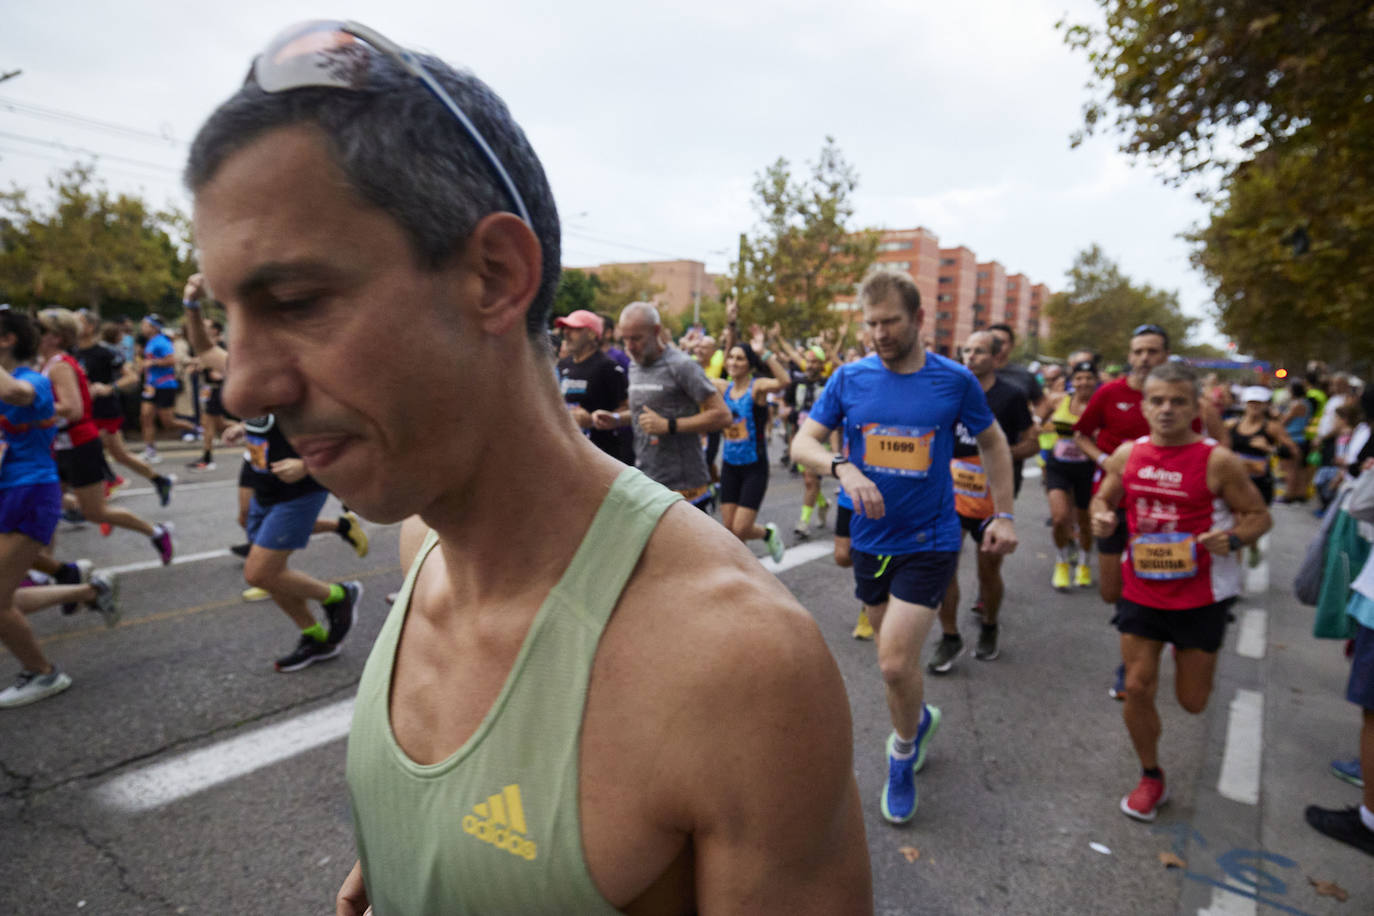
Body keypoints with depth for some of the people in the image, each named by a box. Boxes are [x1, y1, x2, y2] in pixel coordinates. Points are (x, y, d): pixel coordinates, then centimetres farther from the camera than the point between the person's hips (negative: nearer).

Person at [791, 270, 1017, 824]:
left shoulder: (954, 380, -7)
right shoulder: (850, 379, -3)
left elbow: (992, 444, 8)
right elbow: (802, 444, -7)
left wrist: (1003, 515, 4)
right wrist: (842, 467, -27)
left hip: (929, 541, -3)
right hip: (870, 538, 3)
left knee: (895, 664, -10)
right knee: (896, 650, 19)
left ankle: (903, 756, 19)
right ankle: (919, 718, 50)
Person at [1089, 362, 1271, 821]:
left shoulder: (1218, 461, -12)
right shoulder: (1127, 454, -2)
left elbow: (1259, 515, -3)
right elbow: (1105, 498, 12)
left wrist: (1233, 538, -24)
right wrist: (1101, 518, -11)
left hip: (1200, 596, -2)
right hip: (1141, 590, 3)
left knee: (1193, 701, 8)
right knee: (1137, 688, 4)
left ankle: (1190, 656, 46)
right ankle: (1151, 778, 26)